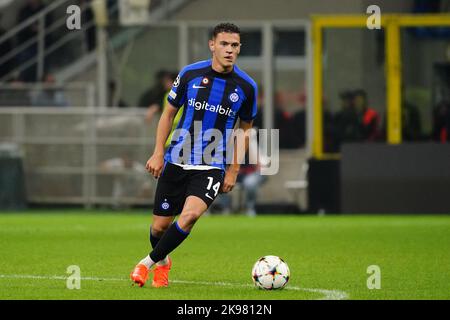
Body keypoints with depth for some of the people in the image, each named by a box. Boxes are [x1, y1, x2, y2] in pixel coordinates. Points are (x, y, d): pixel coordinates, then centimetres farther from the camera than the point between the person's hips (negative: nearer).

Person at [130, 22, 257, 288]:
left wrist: (233, 170, 6)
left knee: (190, 214, -25)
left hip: (212, 166, -1)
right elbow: (169, 113, 8)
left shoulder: (246, 86, -3)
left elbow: (245, 129, 10)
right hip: (177, 161, 1)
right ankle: (163, 262, 38)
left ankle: (148, 262, -5)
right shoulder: (190, 74, -3)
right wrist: (158, 153, 0)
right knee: (160, 226, 3)